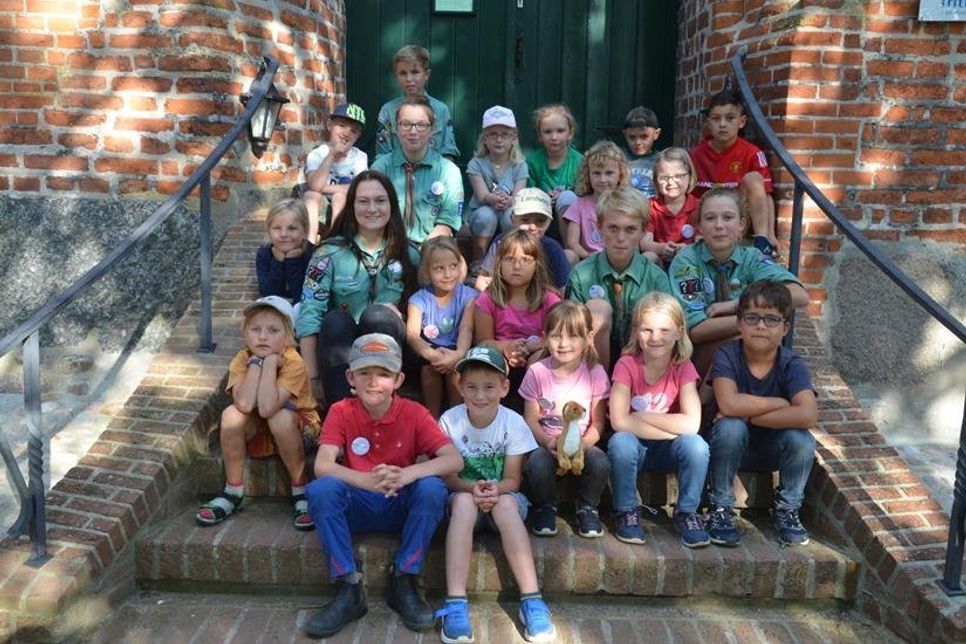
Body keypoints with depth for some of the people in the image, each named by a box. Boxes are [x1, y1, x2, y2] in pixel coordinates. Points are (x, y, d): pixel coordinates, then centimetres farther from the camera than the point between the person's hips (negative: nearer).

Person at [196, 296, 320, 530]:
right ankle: (233, 492, -9)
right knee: (232, 414, -25)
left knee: (280, 417, -35)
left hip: (297, 430, -3)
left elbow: (267, 408, -37)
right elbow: (244, 405, -32)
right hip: (257, 434, 4)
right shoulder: (242, 359, -14)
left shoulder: (293, 363, -24)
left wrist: (270, 362, -33)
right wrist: (256, 362, -28)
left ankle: (300, 491, -15)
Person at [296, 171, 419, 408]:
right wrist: (313, 379, -16)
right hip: (342, 344, 0)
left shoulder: (407, 254, 7)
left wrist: (396, 311, -11)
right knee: (335, 321, -32)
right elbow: (309, 314, -8)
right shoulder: (330, 252, 0)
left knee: (377, 316, -31)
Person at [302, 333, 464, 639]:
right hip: (356, 507, 0)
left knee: (433, 487, -30)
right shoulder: (341, 412, -6)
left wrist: (407, 474, -37)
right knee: (321, 489, -29)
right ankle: (348, 590, -19)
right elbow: (322, 465, -20)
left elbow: (454, 460, -18)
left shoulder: (413, 413, -7)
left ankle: (403, 583, -13)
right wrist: (367, 481, -40)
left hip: (401, 506, 0)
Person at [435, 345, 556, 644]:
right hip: (462, 495, 0)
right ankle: (455, 603, -38)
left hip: (503, 496, 0)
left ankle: (531, 600, -31)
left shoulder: (513, 422, -12)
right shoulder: (450, 420, -13)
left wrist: (496, 490, -31)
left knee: (506, 503, -34)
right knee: (463, 500, -34)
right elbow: (447, 476, -10)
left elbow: (512, 479, -9)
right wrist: (472, 487, -30)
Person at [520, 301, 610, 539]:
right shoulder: (537, 372, -5)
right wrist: (548, 441, -21)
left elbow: (597, 423, -2)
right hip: (545, 442, 0)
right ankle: (545, 508, 1)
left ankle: (587, 507, 3)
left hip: (582, 443, 1)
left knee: (601, 464, -30)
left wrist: (584, 443, -22)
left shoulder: (595, 373, -4)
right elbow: (530, 419, -3)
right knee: (538, 464, -33)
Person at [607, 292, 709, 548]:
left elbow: (691, 423, -23)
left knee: (696, 445, -29)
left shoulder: (683, 367, -10)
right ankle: (627, 512, -10)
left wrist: (640, 416, -21)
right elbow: (619, 421, -24)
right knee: (621, 442, -33)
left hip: (669, 451, 1)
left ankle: (686, 512, -5)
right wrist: (673, 430, -22)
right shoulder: (627, 364, -14)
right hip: (636, 449, -1)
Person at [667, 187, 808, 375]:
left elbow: (799, 296, -18)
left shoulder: (752, 258, -2)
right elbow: (696, 330, -20)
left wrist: (736, 305, -23)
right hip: (695, 354, -4)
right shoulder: (686, 261, -10)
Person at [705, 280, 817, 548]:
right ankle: (721, 508, -12)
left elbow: (808, 415, -33)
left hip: (773, 449, 2)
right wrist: (780, 403, -25)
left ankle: (787, 510, 0)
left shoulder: (792, 364, -15)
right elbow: (729, 404, -36)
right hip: (732, 445, -1)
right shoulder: (727, 356, -18)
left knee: (801, 438, -28)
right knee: (731, 427, -33)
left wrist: (748, 415, -31)